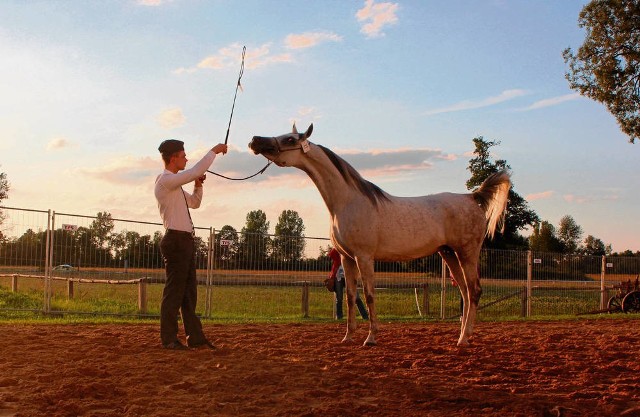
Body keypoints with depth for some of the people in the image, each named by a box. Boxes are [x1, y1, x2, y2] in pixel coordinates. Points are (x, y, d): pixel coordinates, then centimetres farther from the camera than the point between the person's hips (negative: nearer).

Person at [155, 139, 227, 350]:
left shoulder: (175, 184, 19)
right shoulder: (165, 180, -11)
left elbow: (194, 203, 29)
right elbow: (196, 171, -20)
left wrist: (198, 186, 10)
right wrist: (214, 150, -11)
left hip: (185, 241, 10)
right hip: (176, 240, -10)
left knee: (189, 290, 12)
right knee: (174, 291, -4)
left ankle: (195, 337, 17)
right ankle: (169, 339, 3)